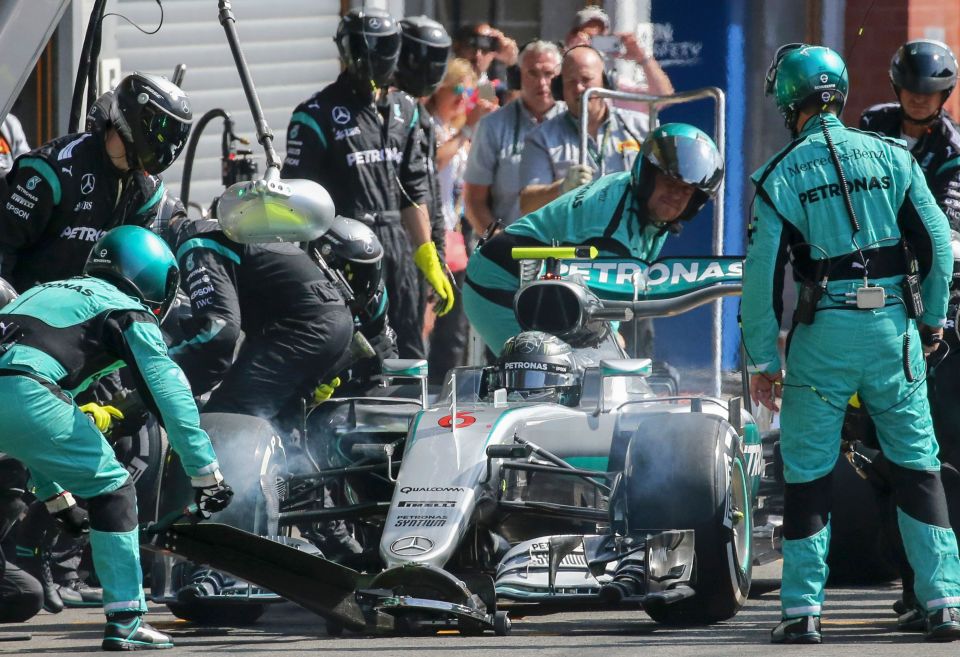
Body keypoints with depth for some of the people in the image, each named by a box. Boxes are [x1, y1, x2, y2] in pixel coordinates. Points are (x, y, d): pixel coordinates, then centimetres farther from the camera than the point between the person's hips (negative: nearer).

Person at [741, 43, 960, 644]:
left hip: (824, 330, -2)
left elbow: (762, 273, -4)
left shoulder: (782, 174, -2)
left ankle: (803, 609, 4)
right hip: (893, 326, 2)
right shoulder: (892, 157, 3)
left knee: (808, 470, 6)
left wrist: (763, 358, 4)